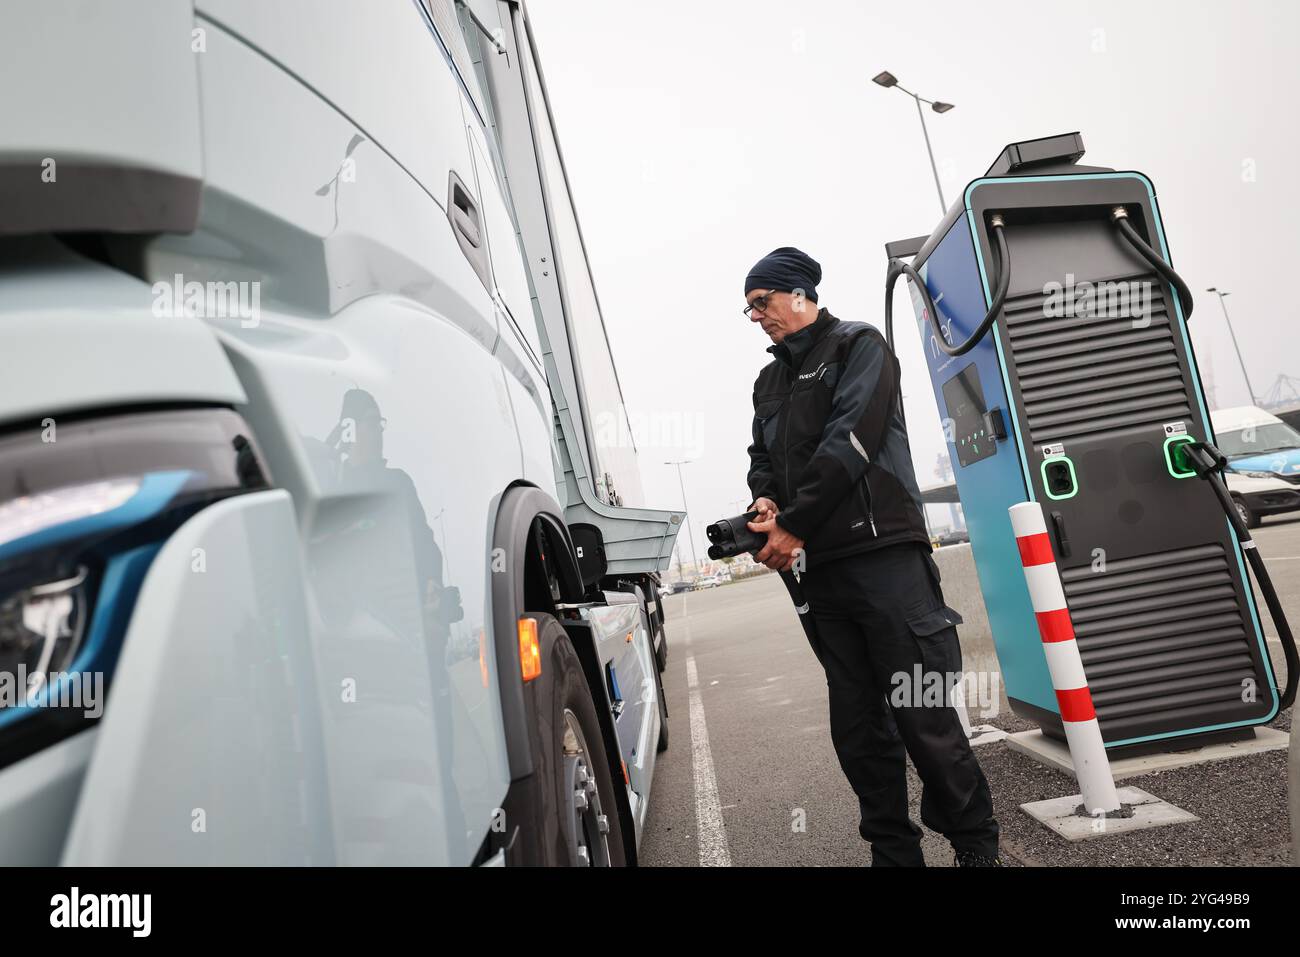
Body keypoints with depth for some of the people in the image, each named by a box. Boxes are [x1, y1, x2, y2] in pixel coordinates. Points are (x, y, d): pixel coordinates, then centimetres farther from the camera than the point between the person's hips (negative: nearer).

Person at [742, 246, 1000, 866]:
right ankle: (894, 852, 20)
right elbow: (762, 456, 22)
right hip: (820, 571, 7)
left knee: (925, 720, -5)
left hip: (884, 557, -6)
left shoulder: (857, 346, 2)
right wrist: (764, 499, -2)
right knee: (858, 728, 9)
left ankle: (976, 845, 13)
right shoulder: (769, 380, 23)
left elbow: (849, 441, -10)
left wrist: (793, 525, -12)